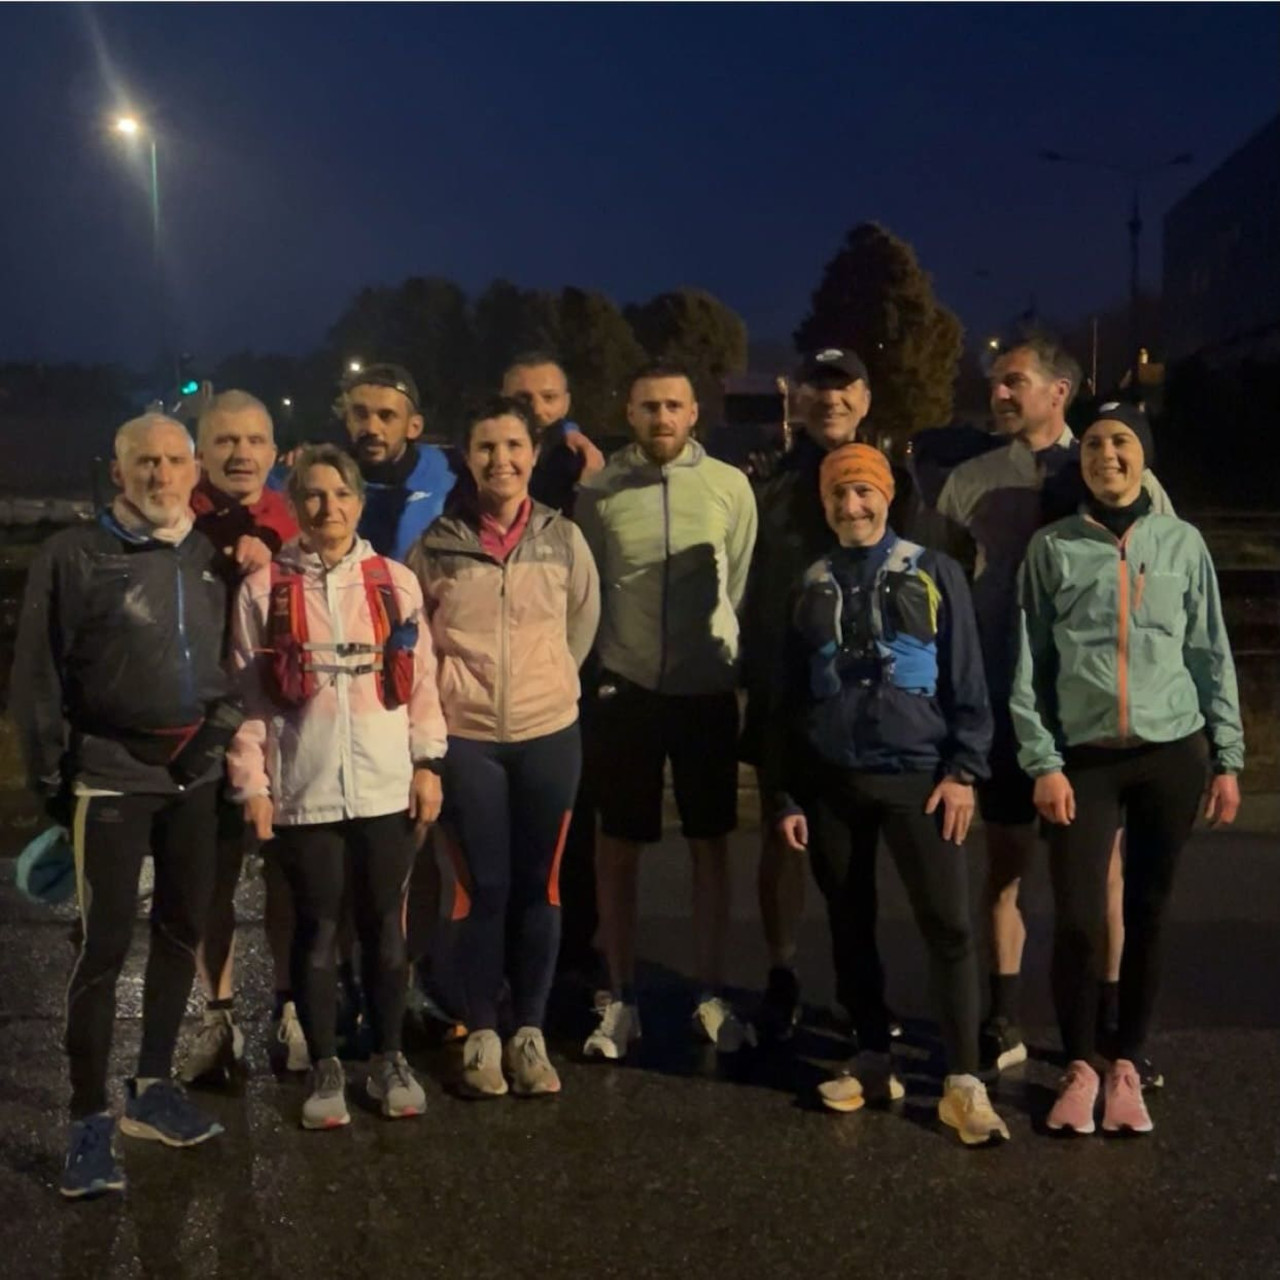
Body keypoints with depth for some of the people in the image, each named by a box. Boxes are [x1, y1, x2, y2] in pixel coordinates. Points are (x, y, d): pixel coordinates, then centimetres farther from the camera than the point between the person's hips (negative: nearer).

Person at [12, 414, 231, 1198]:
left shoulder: (213, 558, 8)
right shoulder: (75, 555, -5)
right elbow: (39, 675, -4)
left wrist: (226, 726, 5)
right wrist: (51, 777, -6)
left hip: (197, 773, 5)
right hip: (111, 774, -5)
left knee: (183, 933, 12)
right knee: (105, 945, -4)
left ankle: (154, 1087, 28)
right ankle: (91, 1120, 5)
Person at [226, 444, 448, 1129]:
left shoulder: (395, 581, 4)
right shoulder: (263, 588, 0)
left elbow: (421, 679, 5)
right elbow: (248, 694, 0)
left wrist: (427, 764, 1)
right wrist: (251, 781, -4)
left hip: (385, 784, 1)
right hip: (303, 789, -1)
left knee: (384, 925, 11)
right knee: (316, 929, 8)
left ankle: (389, 1060, 26)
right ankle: (324, 1067, 23)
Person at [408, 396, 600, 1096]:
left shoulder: (564, 537, 0)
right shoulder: (437, 541, -4)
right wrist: (449, 686, 5)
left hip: (549, 732, 1)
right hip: (466, 737, -1)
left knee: (537, 886, 8)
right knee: (483, 888, 4)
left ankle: (530, 1033, 21)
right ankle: (481, 1035, 18)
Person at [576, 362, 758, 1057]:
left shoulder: (730, 486, -3)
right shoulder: (598, 491, -2)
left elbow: (744, 588, 4)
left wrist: (733, 663, 4)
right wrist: (601, 667, 4)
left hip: (707, 689, 0)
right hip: (626, 689, 0)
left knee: (710, 846, 9)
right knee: (618, 847, 7)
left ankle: (711, 996, 23)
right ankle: (620, 999, 20)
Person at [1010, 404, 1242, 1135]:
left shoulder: (1183, 543, 5)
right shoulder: (1053, 547, 1)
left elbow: (1212, 656, 7)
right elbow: (1027, 664, 0)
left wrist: (1228, 759, 4)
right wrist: (1043, 762, -7)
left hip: (1172, 753, 1)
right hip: (1084, 757, -1)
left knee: (1149, 914, 7)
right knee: (1076, 919, -5)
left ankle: (1127, 1067, 21)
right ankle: (1081, 1067, 15)